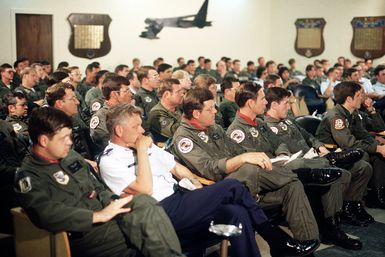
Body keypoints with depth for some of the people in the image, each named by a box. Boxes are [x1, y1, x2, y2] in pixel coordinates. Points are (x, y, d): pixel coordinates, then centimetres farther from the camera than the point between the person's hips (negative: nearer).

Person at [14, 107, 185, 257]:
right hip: (83, 233, -7)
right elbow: (49, 215, -22)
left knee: (144, 202, -23)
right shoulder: (28, 176, -7)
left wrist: (113, 201, 0)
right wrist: (99, 215, -23)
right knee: (144, 222, -28)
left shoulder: (70, 156, 16)